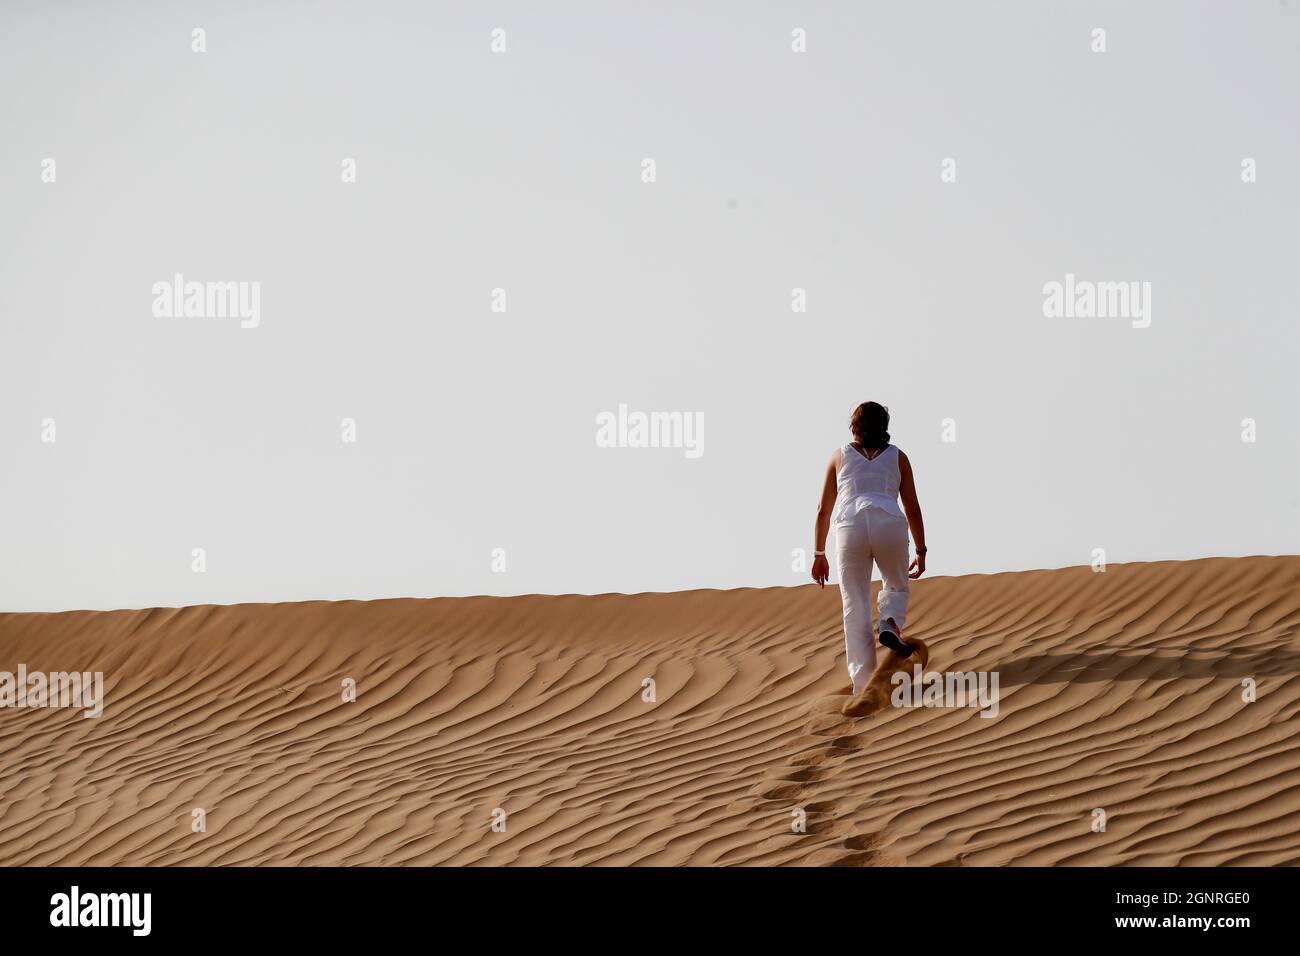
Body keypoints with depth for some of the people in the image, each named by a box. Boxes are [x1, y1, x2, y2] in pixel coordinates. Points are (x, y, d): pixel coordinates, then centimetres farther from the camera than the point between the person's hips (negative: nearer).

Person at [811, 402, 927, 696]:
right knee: (896, 587, 25)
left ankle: (863, 683, -2)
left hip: (850, 528, 0)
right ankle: (890, 624, -7)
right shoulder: (897, 457, 21)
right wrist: (921, 551, 21)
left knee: (856, 610, 5)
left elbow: (823, 511, 19)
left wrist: (819, 555, 25)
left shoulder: (840, 456, 22)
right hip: (889, 526, 0)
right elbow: (913, 509, 16)